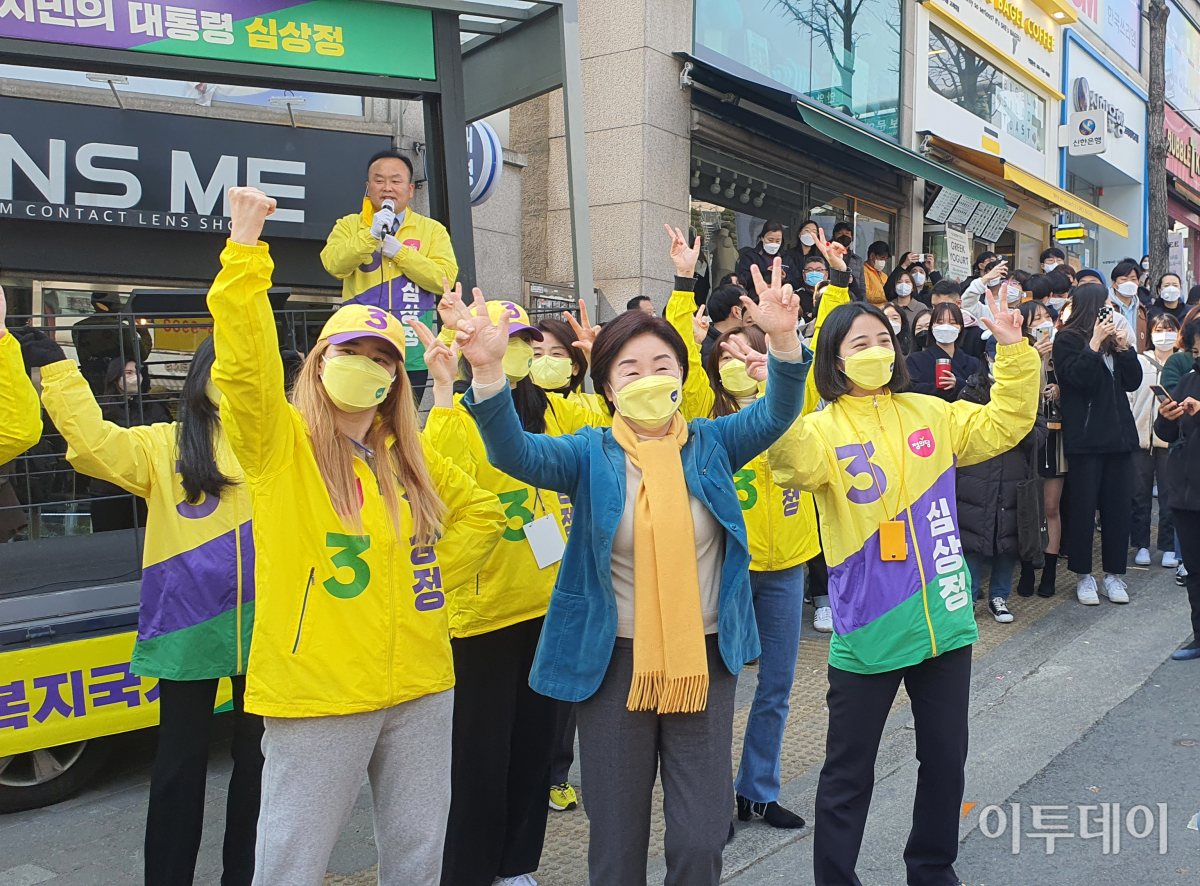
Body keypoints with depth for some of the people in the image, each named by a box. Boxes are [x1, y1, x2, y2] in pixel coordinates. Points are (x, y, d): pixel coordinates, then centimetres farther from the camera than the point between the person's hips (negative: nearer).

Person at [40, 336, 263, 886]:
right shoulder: (164, 446, 3)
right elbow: (93, 443, -8)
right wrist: (54, 367, -11)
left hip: (262, 627, 1)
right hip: (188, 628, -1)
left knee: (257, 758, 14)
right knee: (180, 762, 11)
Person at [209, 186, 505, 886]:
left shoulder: (411, 456, 8)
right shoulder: (280, 442, -5)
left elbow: (484, 511, 19)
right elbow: (246, 366, -24)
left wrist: (435, 572, 5)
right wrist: (245, 245, -30)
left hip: (420, 687, 5)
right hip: (315, 693, -4)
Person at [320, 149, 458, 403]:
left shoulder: (432, 230, 9)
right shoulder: (349, 225, 10)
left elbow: (445, 278, -7)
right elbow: (335, 265, -9)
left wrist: (399, 251, -12)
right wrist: (371, 234, -19)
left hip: (412, 356, 1)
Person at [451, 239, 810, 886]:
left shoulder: (711, 443, 2)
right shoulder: (591, 455, -3)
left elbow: (775, 415, -12)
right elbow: (517, 454, -19)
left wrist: (783, 340, -31)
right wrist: (489, 372, -36)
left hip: (704, 657, 1)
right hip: (614, 662, 0)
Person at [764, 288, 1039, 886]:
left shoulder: (930, 413, 7)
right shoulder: (822, 428, -8)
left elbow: (1002, 423, 15)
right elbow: (790, 459, -29)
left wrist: (1013, 352, 5)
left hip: (944, 620, 5)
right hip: (867, 632, -5)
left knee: (945, 758, 20)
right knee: (849, 773, 8)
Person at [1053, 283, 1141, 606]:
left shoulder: (1113, 338, 14)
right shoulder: (1067, 340, -3)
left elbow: (1133, 382, 9)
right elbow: (1077, 377, -17)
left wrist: (1124, 347, -3)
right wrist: (1095, 343, -17)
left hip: (1118, 434, 6)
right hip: (1085, 437, -5)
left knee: (1117, 506, 6)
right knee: (1083, 506, 0)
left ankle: (1113, 574, 16)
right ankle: (1083, 575, 11)